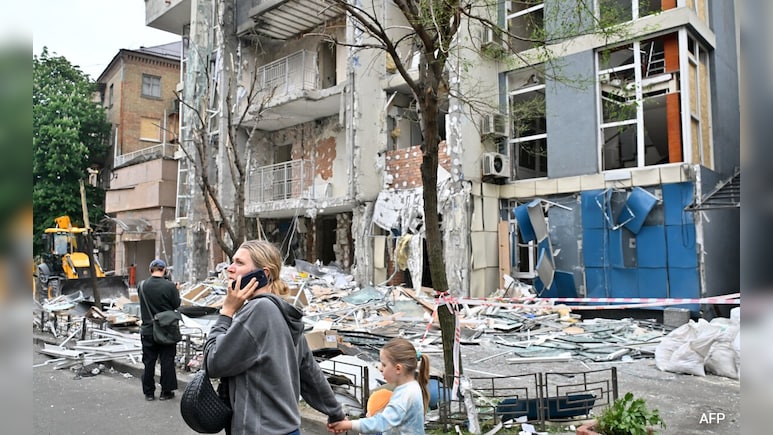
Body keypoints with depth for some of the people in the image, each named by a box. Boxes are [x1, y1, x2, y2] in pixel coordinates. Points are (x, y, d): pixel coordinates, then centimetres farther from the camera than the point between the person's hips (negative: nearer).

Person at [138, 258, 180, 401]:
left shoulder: (142, 286, -5)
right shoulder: (170, 286, -14)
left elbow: (142, 302, 8)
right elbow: (176, 305, -5)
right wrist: (177, 292, 10)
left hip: (148, 329, 3)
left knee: (149, 362, 12)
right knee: (167, 361, 7)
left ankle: (149, 392, 19)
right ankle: (166, 392, 12)